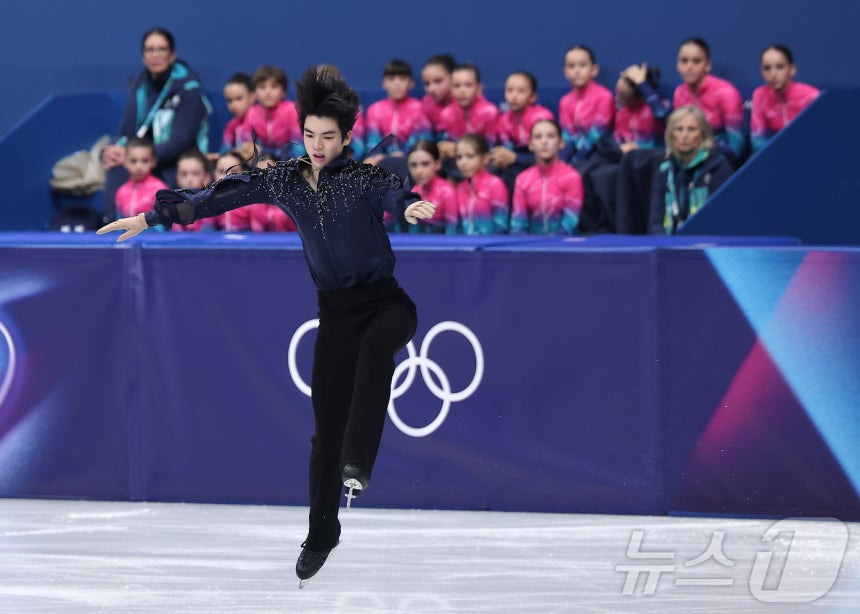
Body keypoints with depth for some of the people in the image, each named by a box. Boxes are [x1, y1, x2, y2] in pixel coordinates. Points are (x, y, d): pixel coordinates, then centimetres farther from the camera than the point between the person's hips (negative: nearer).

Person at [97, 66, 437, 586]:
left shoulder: (364, 177, -10)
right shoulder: (284, 179, 2)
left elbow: (393, 194, -31)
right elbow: (221, 195, 2)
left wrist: (413, 207, -55)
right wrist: (152, 216, -1)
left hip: (386, 300, -4)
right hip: (336, 309, 4)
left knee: (374, 345, -39)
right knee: (326, 423, 3)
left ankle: (358, 464, -43)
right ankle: (322, 533, 16)